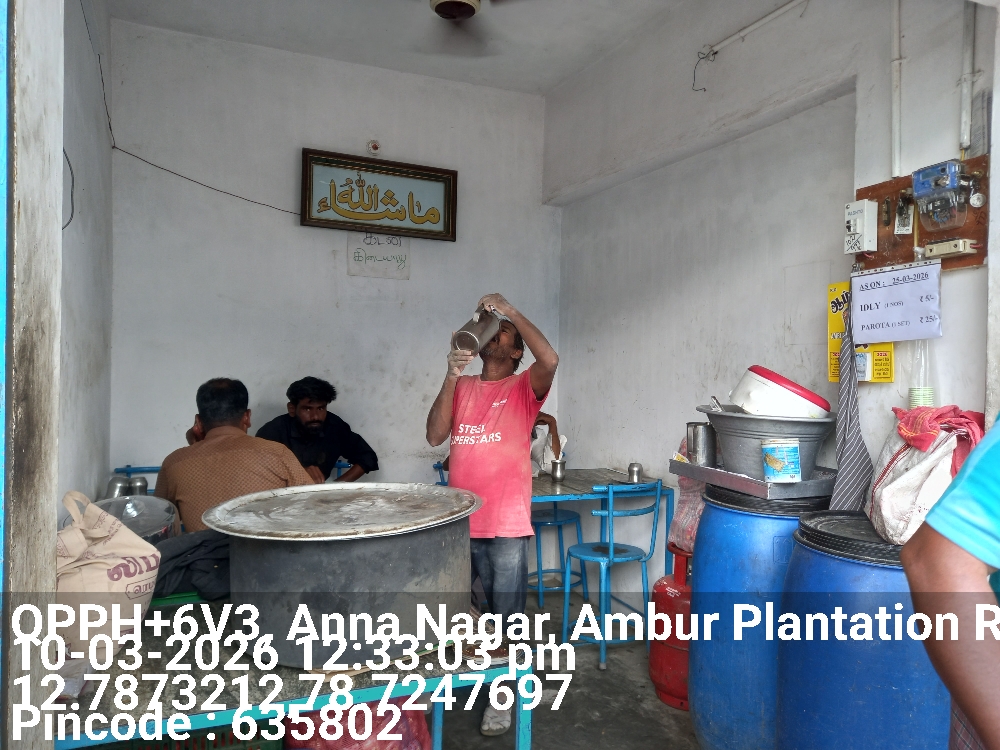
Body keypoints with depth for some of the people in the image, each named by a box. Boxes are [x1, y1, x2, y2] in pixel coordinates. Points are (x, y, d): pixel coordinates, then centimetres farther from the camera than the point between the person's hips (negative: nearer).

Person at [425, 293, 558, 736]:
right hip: (459, 521, 4)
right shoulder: (461, 388, 10)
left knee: (505, 615, 9)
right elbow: (435, 436, -3)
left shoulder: (524, 388, -1)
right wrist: (451, 377, -11)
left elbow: (550, 359, -23)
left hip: (506, 524, -4)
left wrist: (511, 311, -17)